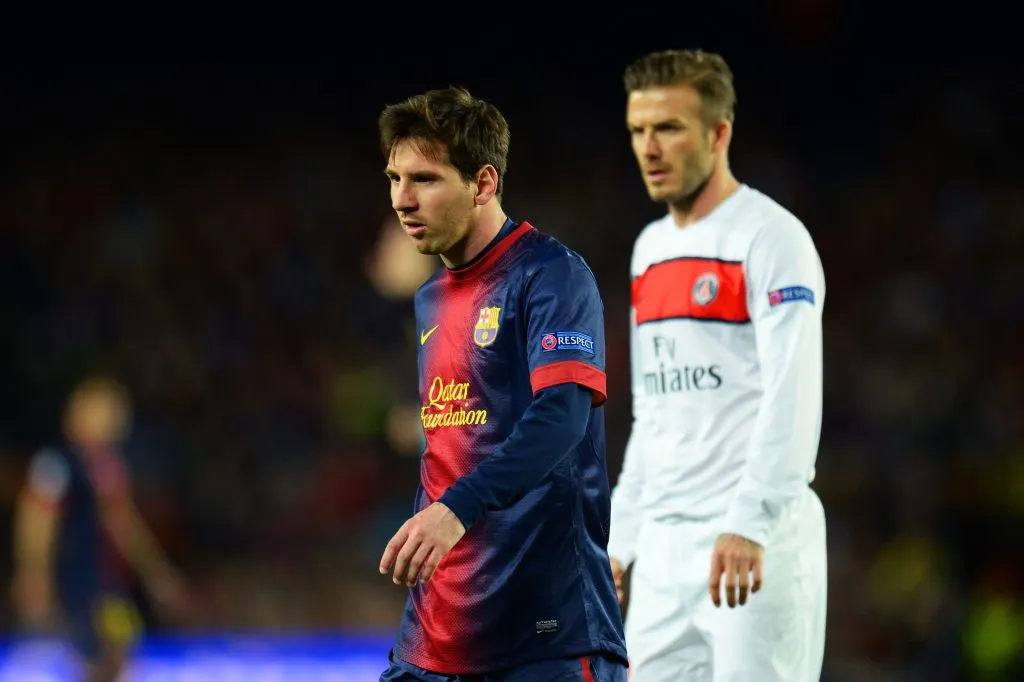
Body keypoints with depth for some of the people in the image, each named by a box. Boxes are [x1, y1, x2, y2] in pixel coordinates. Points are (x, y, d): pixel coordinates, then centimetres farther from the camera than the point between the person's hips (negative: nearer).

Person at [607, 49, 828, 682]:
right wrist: (620, 540, 19)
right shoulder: (651, 249, 17)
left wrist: (749, 525, -27)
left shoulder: (772, 237, -8)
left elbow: (792, 398, -18)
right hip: (663, 546, 8)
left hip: (756, 541, -8)